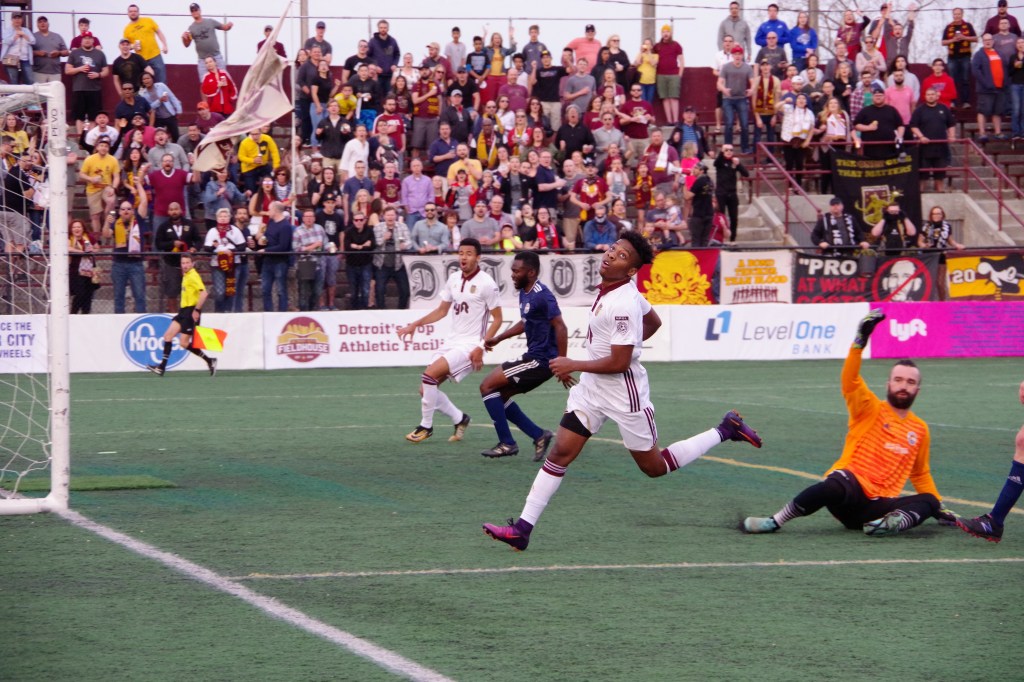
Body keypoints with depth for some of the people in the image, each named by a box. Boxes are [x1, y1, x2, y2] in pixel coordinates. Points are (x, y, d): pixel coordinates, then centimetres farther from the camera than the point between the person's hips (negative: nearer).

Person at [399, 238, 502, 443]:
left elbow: (497, 319, -9)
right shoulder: (454, 279, 7)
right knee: (426, 389, 2)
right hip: (451, 342, 7)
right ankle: (459, 419, 22)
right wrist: (415, 325, 9)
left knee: (430, 374, -22)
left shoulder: (486, 283, -12)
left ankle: (426, 426, -7)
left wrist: (481, 347, -16)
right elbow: (442, 310, 19)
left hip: (470, 346, -7)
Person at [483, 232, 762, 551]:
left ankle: (726, 430, 22)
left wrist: (573, 365, -17)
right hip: (591, 388, 9)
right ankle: (523, 528, -3)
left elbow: (618, 363, -24)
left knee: (655, 467, 8)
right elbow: (653, 322, 18)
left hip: (623, 392, -9)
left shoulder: (623, 305, -26)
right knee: (559, 453, -1)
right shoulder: (620, 290, 2)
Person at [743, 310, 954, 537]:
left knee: (928, 502, -20)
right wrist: (860, 340, -20)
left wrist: (938, 507, 33)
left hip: (877, 506, 4)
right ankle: (774, 521, -27)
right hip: (850, 486, -4)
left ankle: (892, 524, -48)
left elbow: (920, 474, 36)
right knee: (836, 486, -39)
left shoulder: (920, 430, 22)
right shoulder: (870, 410, 9)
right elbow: (850, 380, -9)